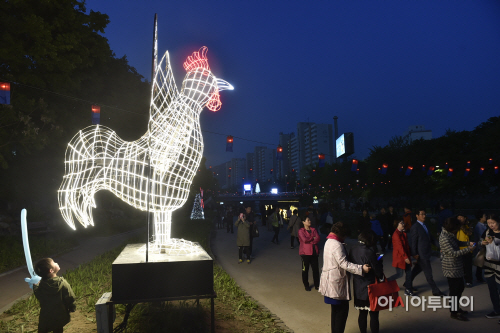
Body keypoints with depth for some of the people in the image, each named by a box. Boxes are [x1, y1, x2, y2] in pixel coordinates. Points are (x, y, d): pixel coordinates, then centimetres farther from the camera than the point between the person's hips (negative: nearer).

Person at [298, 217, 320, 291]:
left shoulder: (314, 229, 10)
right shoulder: (301, 231, -4)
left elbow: (318, 238, -3)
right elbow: (304, 239, -18)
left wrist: (309, 241, -14)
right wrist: (313, 238, -6)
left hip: (314, 252, 4)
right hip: (305, 252, -4)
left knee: (315, 268, 6)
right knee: (305, 269, 4)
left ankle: (317, 284, 20)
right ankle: (306, 285, 18)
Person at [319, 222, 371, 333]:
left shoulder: (329, 242, 11)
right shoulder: (337, 245, -20)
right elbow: (344, 263, -25)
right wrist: (361, 268, -27)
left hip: (331, 281, 10)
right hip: (337, 282, -10)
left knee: (336, 310, 18)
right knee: (342, 310, 0)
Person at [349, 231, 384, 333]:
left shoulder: (353, 250, -1)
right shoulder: (369, 252, -22)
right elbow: (377, 271, -15)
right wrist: (379, 262, 3)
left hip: (357, 287, 7)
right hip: (370, 287, -7)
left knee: (362, 313, 18)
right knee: (374, 314, 7)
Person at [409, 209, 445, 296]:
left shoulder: (424, 225, 8)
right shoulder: (415, 228, -18)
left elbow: (431, 238, 13)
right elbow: (413, 242, -16)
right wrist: (414, 254, -14)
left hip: (426, 252, 9)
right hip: (421, 254, -9)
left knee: (417, 269, 19)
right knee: (428, 273, 2)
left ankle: (408, 284, 33)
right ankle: (435, 291, 15)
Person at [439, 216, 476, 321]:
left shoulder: (450, 235, 5)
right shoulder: (444, 238, -26)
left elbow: (457, 242, 22)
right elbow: (453, 253, -26)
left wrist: (468, 243, 5)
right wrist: (468, 249, -21)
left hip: (457, 267, 10)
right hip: (451, 268, -10)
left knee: (460, 287, 21)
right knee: (454, 290, 2)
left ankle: (456, 308, 38)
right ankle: (454, 313, 18)